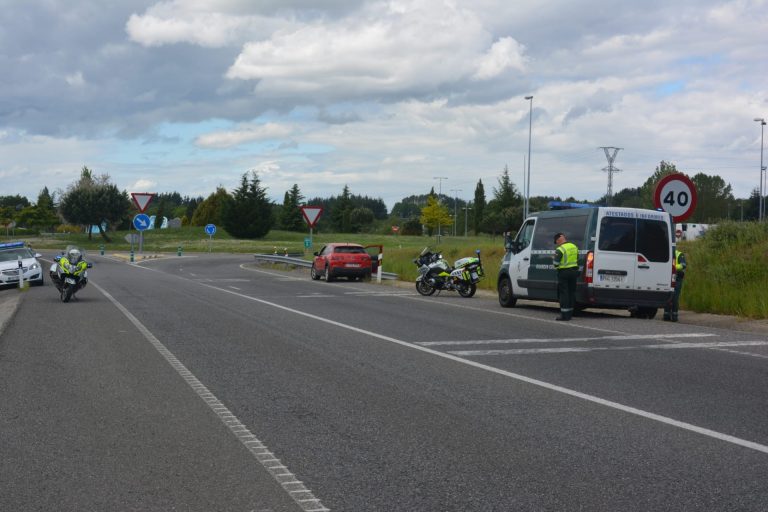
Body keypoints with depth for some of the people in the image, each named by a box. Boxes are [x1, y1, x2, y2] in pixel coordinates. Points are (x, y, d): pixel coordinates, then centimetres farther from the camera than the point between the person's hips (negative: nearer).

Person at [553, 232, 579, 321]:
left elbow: (556, 263, -17)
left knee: (563, 293, -2)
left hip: (564, 272, -7)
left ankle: (565, 315, -4)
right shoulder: (574, 247, 8)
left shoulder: (560, 249, -16)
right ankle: (570, 313, 18)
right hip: (574, 271, 7)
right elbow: (577, 260, 15)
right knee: (571, 292, 13)